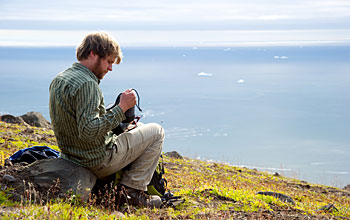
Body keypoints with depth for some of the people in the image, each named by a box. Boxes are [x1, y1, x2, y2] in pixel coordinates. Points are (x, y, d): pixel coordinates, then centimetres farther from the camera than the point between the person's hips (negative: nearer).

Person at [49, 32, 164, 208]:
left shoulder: (58, 80, 7)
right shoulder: (87, 84, -23)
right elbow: (88, 132, -31)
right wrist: (121, 108, -26)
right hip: (99, 162, -9)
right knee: (156, 132, 4)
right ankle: (132, 188, 1)